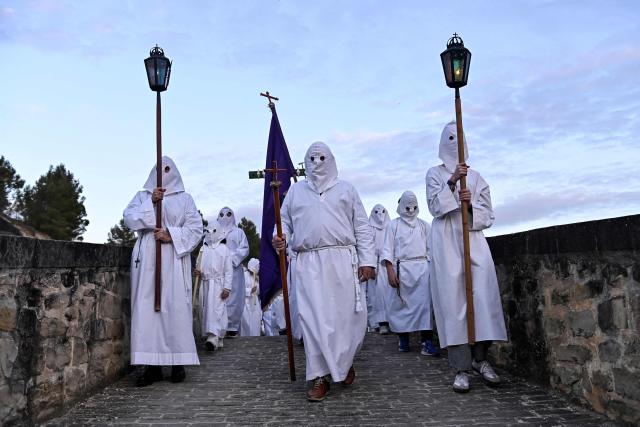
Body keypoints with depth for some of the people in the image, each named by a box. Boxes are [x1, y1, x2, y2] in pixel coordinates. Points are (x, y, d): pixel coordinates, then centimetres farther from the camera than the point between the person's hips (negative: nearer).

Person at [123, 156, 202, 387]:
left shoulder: (184, 198, 14)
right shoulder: (142, 196, 18)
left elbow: (195, 228, 4)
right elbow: (129, 218, 2)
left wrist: (171, 235, -10)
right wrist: (151, 202, -9)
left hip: (174, 260, -1)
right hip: (146, 260, 2)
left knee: (176, 307, -7)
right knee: (147, 307, -5)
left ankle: (178, 362, -1)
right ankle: (152, 365, -3)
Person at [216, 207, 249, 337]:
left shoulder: (238, 232, 16)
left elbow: (244, 249, 4)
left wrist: (232, 258, -10)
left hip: (234, 268, -1)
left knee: (233, 297, -6)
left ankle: (232, 326, -4)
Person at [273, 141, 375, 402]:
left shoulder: (345, 189, 15)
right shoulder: (296, 190, 18)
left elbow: (362, 227, 10)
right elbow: (284, 220, 17)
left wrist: (367, 260, 0)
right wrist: (279, 238, -6)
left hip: (342, 261, 0)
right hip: (308, 264, 0)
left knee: (348, 316, 1)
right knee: (314, 319, -4)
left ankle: (344, 362, 28)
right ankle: (321, 377, 5)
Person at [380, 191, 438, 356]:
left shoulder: (423, 225, 16)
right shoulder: (393, 225, 10)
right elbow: (388, 250, 3)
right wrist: (390, 271, -7)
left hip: (422, 268, 1)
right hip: (401, 269, -1)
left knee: (424, 302, -11)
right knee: (401, 303, 1)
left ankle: (426, 341, -12)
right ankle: (403, 338, 15)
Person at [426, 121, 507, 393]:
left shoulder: (476, 177, 18)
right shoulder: (435, 174, 13)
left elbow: (488, 215, 12)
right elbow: (435, 206, -3)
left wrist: (471, 203, -8)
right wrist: (452, 182, -15)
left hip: (474, 241, 3)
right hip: (447, 242, -2)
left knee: (483, 297, -9)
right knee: (453, 299, -8)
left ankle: (480, 358, 5)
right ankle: (461, 368, -6)